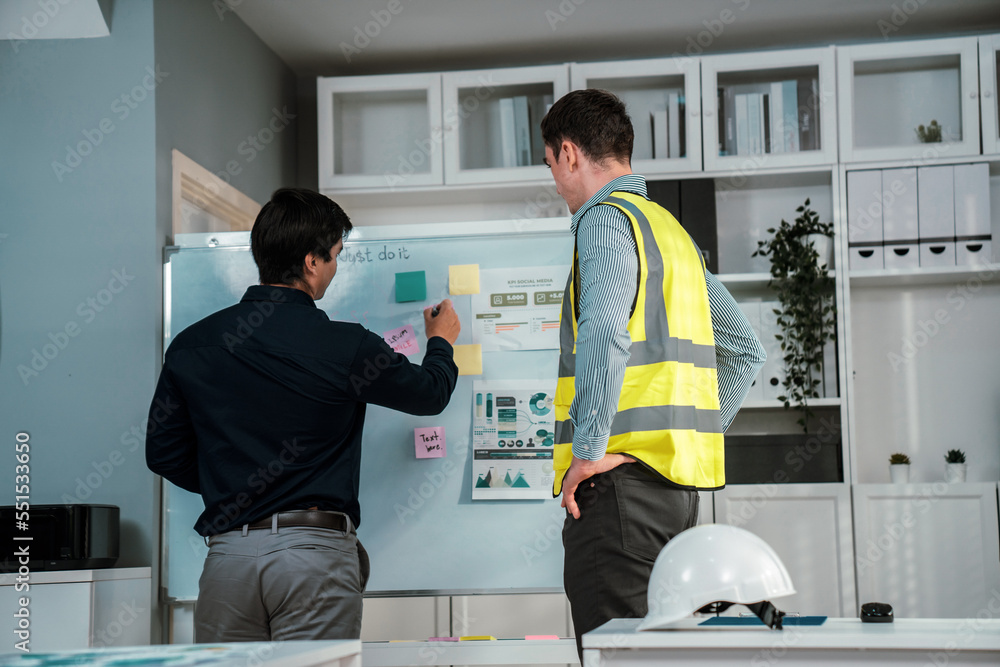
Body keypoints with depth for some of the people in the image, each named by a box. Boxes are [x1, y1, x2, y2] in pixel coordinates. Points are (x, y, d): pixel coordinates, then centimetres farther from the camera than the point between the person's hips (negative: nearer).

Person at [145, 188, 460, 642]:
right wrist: (441, 343, 33)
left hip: (228, 552, 4)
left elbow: (164, 454, 11)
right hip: (314, 552, -3)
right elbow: (430, 394, 11)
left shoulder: (192, 345, 5)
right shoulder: (344, 346, -5)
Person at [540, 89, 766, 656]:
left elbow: (603, 336, -24)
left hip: (623, 475, -9)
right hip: (679, 479, 9)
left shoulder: (606, 220, -6)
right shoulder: (673, 230, 22)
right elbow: (747, 350, 25)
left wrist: (588, 449, -18)